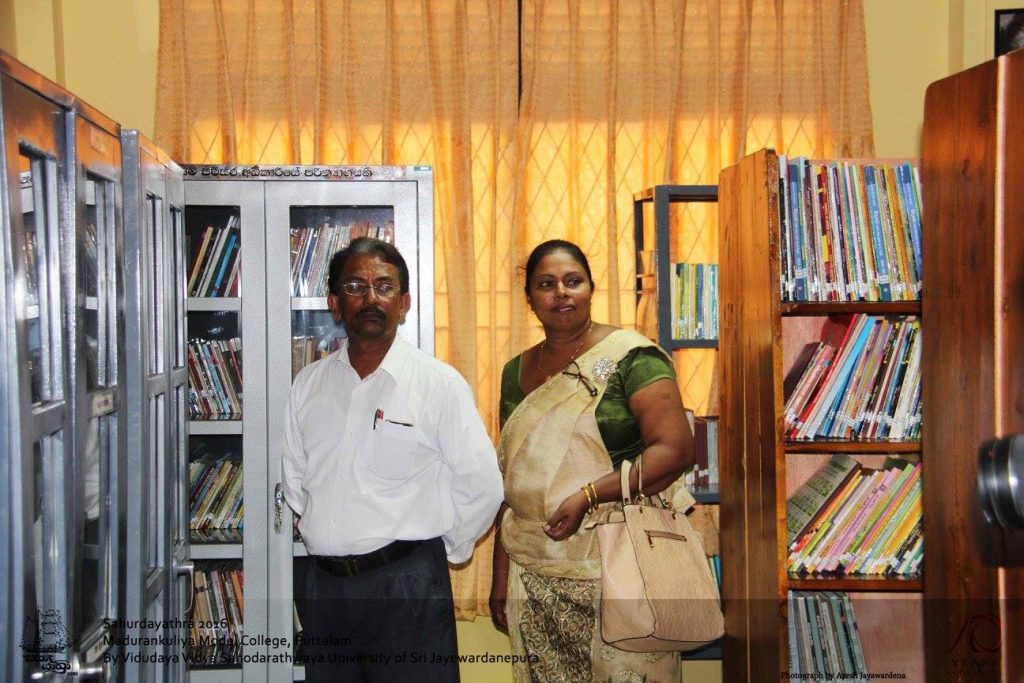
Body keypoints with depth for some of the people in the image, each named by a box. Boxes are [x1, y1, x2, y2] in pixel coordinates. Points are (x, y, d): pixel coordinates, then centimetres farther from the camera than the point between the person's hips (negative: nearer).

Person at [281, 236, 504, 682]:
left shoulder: (440, 384, -7)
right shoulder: (308, 385, 7)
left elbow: (481, 486, -6)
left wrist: (433, 552, 1)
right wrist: (323, 533, 12)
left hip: (407, 585, -4)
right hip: (325, 582, 4)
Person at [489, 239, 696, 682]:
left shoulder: (630, 356, -6)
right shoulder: (517, 373, 11)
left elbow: (676, 449, -15)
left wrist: (588, 496, -22)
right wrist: (500, 576, 13)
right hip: (535, 575, 5)